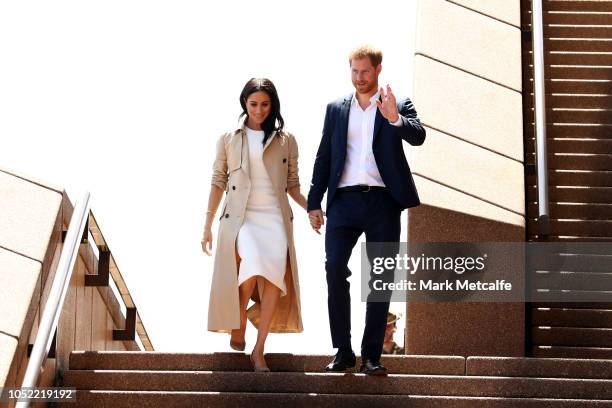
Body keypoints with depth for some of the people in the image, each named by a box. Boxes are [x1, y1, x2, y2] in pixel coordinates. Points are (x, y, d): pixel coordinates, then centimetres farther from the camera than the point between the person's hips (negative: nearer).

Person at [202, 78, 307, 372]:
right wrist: (207, 225, 7)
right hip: (240, 216, -1)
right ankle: (238, 326, -5)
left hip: (275, 217, 1)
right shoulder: (228, 140, 12)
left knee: (275, 272, -22)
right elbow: (218, 182, 12)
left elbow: (292, 184, 16)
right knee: (252, 263, -29)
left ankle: (259, 350, -15)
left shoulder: (286, 141, 14)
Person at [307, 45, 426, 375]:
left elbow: (418, 137, -10)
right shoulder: (336, 108, 14)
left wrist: (395, 118, -30)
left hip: (382, 202, -1)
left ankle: (371, 356, 5)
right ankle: (342, 351, -4)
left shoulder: (398, 105, 7)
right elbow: (323, 157, 14)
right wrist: (314, 202, 8)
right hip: (344, 200, 1)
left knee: (380, 278, 1)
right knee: (335, 269, -11)